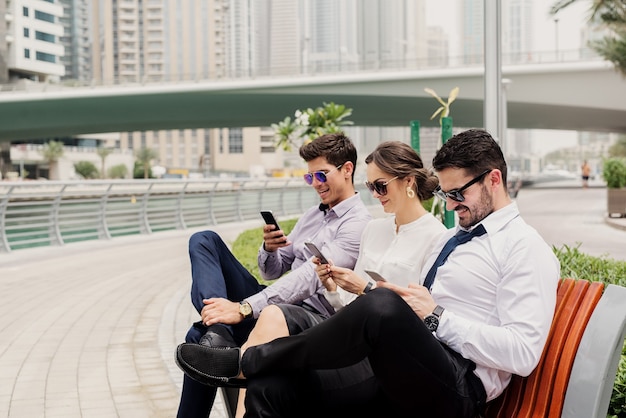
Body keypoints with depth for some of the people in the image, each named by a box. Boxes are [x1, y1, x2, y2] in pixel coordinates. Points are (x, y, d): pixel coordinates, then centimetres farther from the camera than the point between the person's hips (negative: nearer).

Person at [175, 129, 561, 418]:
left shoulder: (527, 249, -2)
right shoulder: (454, 237, 25)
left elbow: (524, 353, -14)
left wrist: (437, 316, -14)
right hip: (401, 373, 8)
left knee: (382, 307, -36)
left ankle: (245, 361, -17)